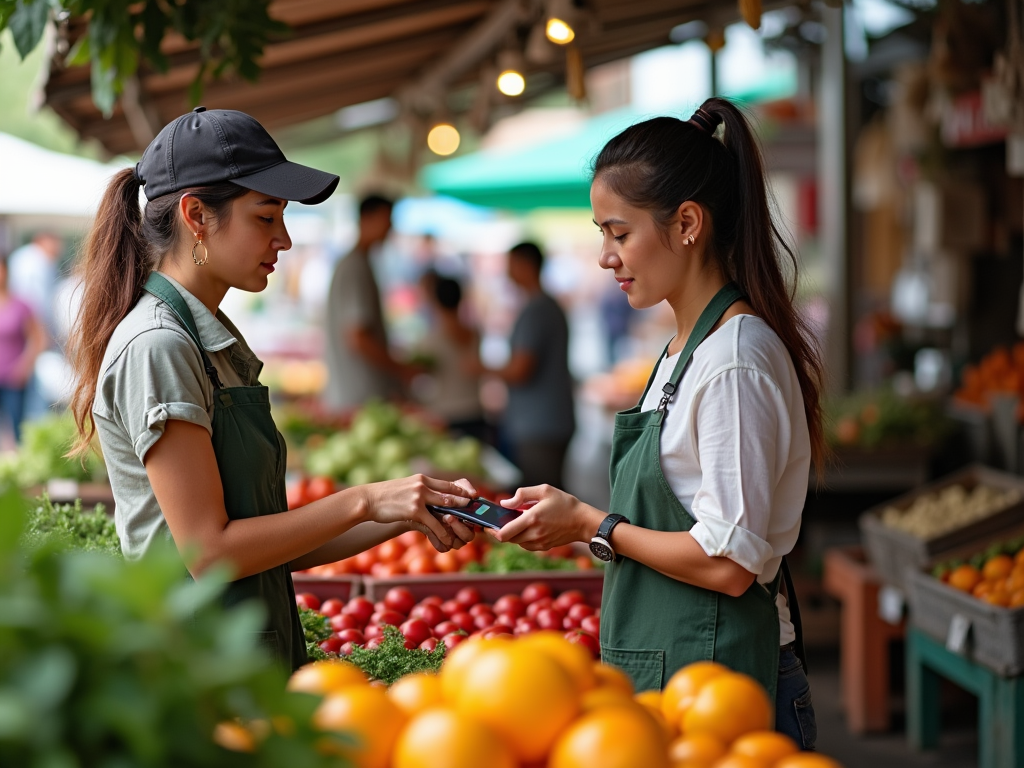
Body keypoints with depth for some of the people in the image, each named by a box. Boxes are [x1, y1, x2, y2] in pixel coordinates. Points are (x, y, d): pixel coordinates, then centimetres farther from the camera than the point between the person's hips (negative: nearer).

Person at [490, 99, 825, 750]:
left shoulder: (735, 361, -18)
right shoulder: (687, 347, 13)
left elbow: (728, 563, -20)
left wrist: (591, 525, -11)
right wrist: (576, 519, 6)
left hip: (718, 683, -9)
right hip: (664, 671, 9)